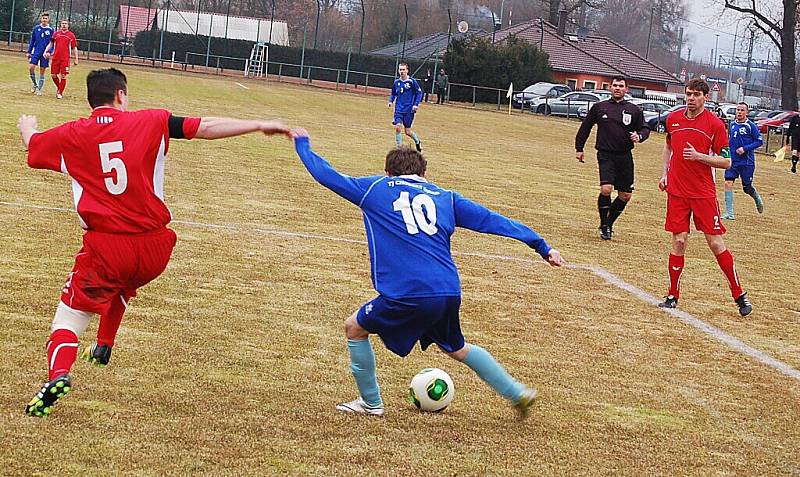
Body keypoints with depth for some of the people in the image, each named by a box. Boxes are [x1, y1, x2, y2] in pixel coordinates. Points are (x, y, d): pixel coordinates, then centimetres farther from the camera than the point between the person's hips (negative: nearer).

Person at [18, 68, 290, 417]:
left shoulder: (70, 135, 4)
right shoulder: (151, 123, 1)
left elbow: (32, 143, 23)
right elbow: (207, 128, -3)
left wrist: (27, 126, 47)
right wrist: (260, 125, 4)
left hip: (105, 248, -2)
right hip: (154, 250, 2)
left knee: (68, 318, 2)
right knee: (121, 284, 36)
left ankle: (58, 373, -27)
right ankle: (103, 348, 47)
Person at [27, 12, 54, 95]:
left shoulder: (50, 30, -1)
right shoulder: (36, 28, 5)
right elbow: (32, 41, 12)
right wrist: (29, 51, 9)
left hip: (45, 53, -1)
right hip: (36, 52, 1)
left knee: (42, 71, 2)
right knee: (31, 67, -12)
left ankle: (39, 89, 11)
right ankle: (34, 84, 9)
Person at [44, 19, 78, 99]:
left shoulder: (71, 35, 4)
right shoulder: (56, 33, 11)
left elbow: (74, 48, 6)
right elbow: (51, 44, 18)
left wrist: (76, 59, 3)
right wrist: (47, 51, 2)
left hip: (65, 59, -2)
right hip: (55, 58, 3)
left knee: (63, 76, -6)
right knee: (53, 75, 1)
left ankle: (60, 92, 5)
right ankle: (58, 87, 27)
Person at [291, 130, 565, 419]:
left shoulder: (375, 189, 13)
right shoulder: (445, 197, 21)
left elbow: (326, 175, 18)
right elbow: (492, 220, 18)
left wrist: (302, 145, 36)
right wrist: (541, 245, 20)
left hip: (406, 295, -5)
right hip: (449, 292, 5)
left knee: (354, 328, 20)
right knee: (456, 348, 31)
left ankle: (371, 403, 24)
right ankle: (517, 393, 31)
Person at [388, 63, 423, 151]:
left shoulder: (412, 81, -7)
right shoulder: (396, 82, 6)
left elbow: (419, 93, -1)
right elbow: (393, 93, 20)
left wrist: (416, 104, -11)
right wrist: (391, 101, 2)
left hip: (409, 110, -3)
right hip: (398, 110, 3)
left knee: (408, 131, 2)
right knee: (397, 127, -15)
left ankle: (417, 142, 32)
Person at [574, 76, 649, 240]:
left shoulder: (634, 110, 7)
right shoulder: (599, 107, 6)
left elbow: (645, 129, 13)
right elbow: (585, 127, 16)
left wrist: (639, 136, -10)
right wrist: (579, 148, 16)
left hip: (625, 157, 3)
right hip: (606, 155, -3)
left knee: (625, 196, 4)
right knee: (606, 189, -20)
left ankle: (609, 223, 24)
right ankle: (604, 225, -2)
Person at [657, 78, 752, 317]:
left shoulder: (715, 124, -6)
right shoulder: (673, 119, 7)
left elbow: (726, 162, -5)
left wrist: (699, 156, -17)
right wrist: (665, 173, 18)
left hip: (704, 194, -3)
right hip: (677, 191, 3)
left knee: (716, 243, -2)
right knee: (679, 242, 1)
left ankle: (739, 295, 7)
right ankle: (673, 295, 10)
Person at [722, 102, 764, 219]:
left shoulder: (751, 126, -9)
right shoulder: (732, 125, 8)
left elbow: (759, 141, -8)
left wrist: (745, 149, -17)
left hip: (747, 162, -4)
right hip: (732, 161, 4)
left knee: (747, 187, 6)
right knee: (728, 183, -12)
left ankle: (758, 199, 42)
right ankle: (729, 213, -9)